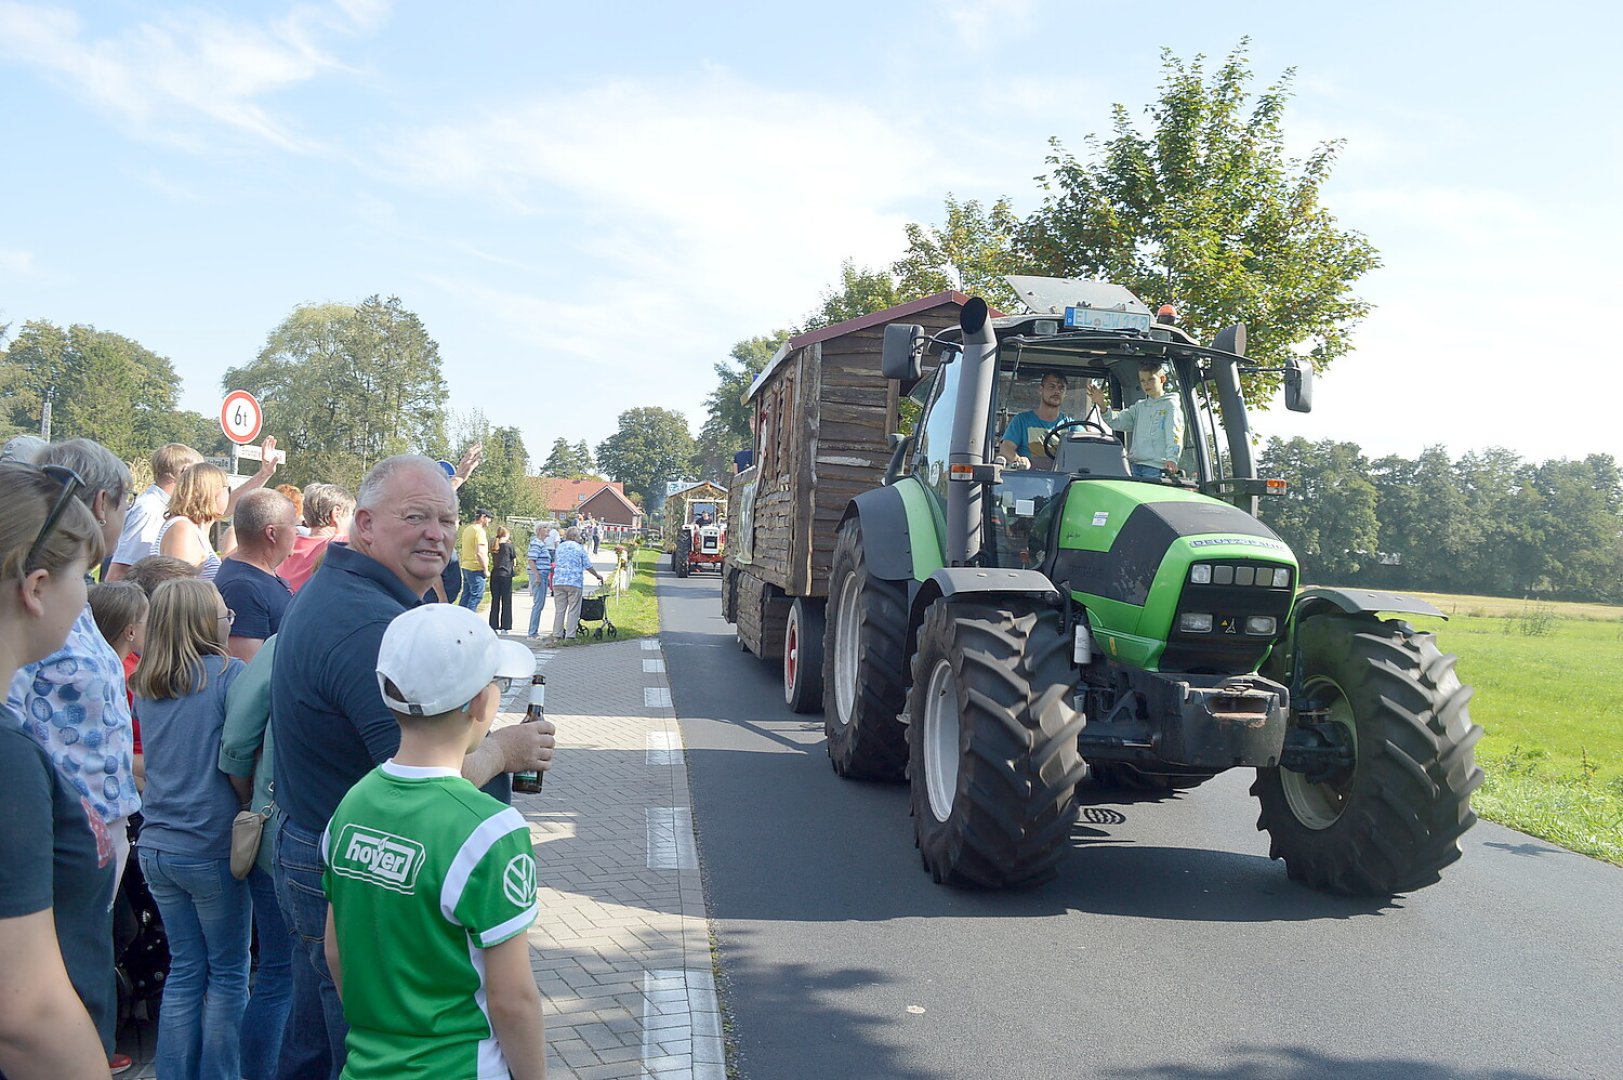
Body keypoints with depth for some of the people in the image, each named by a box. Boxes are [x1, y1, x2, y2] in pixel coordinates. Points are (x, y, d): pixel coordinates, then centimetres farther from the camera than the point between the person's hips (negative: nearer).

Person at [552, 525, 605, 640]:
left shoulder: (559, 547, 13)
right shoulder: (579, 548, 1)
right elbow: (588, 566, 2)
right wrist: (598, 576, 18)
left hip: (558, 581, 4)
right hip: (574, 582, -4)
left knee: (559, 609, 7)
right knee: (573, 610, 0)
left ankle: (557, 635, 6)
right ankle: (570, 635, -2)